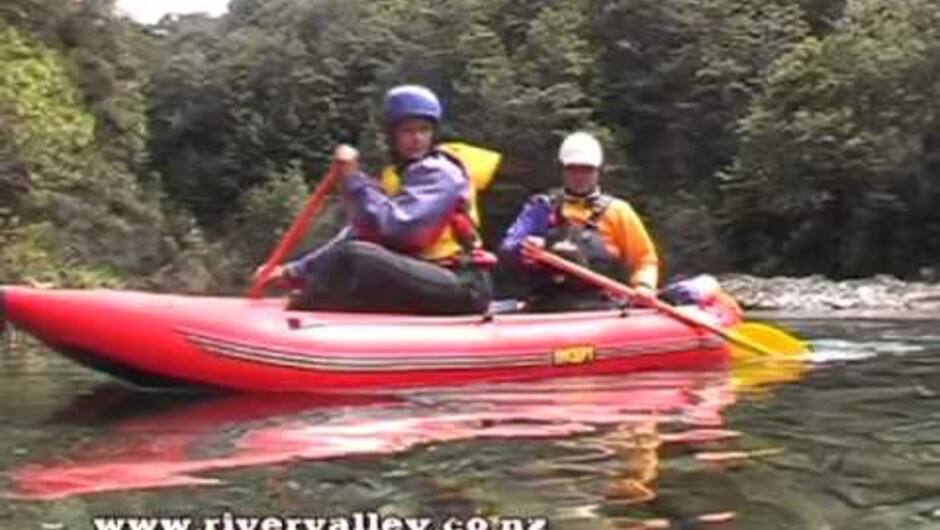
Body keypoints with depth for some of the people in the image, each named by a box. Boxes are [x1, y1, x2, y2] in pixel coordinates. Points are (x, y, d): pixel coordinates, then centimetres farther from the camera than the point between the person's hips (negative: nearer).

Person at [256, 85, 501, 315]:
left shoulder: (440, 172, -8)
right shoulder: (394, 177, 18)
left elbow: (393, 227, -21)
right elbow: (357, 236, 10)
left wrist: (353, 178, -15)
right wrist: (295, 272, 2)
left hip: (462, 287, -9)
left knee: (354, 257, -27)